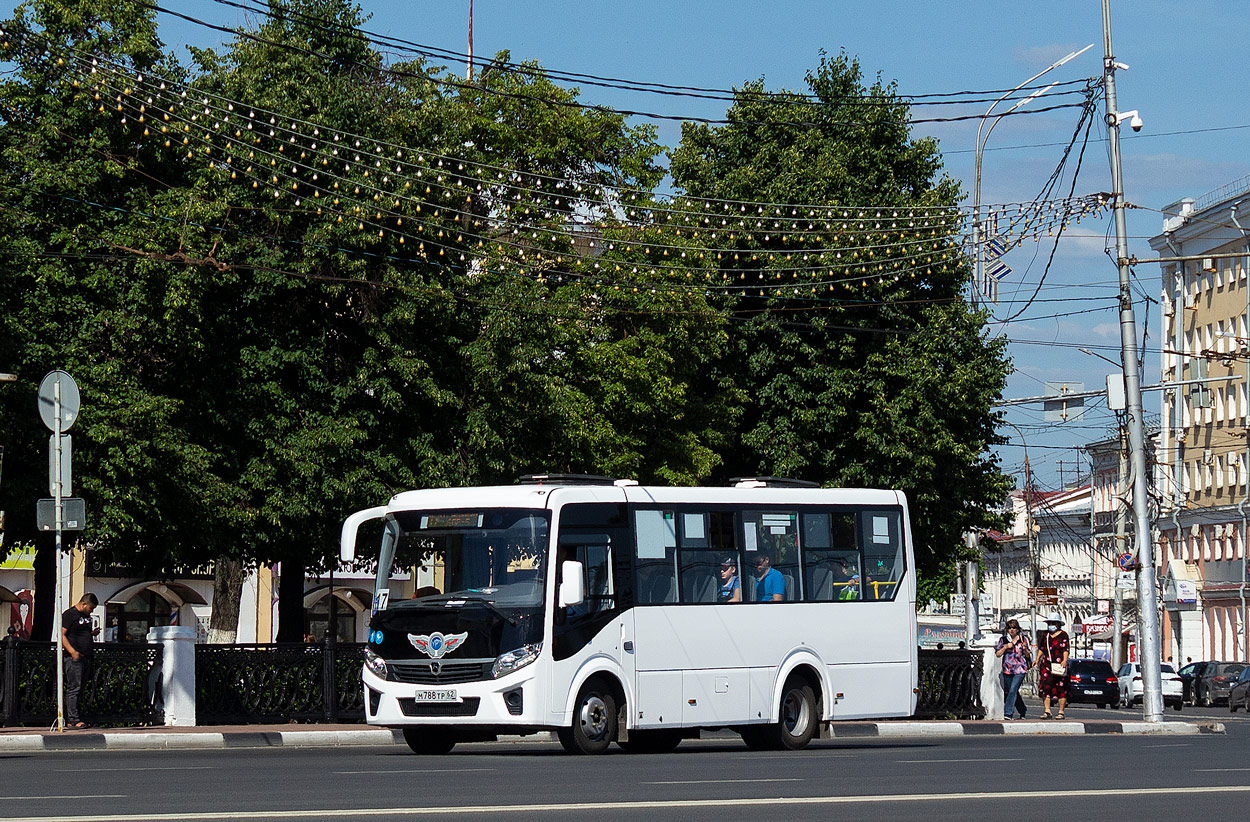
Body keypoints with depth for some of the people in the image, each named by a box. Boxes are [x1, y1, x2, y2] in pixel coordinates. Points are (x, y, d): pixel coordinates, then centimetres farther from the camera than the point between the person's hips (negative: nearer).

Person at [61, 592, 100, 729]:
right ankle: (73, 720, -12)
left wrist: (93, 633, 10)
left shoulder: (87, 616, 20)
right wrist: (73, 652, -21)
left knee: (79, 690, 8)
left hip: (86, 658, 9)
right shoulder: (69, 615, -6)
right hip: (74, 658, -9)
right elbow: (61, 635, -13)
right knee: (73, 688, -10)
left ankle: (69, 719, 11)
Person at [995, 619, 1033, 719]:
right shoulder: (1003, 639, 8)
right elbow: (997, 654, 5)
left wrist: (1025, 649, -11)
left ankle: (1008, 713, -17)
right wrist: (1005, 647, -9)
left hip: (1020, 669, -3)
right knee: (1012, 692, 9)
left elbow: (1028, 655, 10)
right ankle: (1022, 711, 27)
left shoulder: (1023, 639, 4)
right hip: (1007, 669, 3)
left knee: (1013, 690, -15)